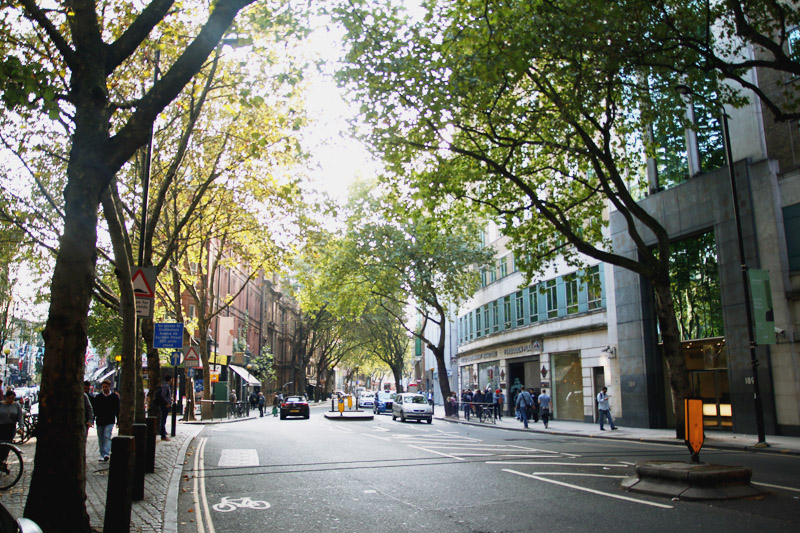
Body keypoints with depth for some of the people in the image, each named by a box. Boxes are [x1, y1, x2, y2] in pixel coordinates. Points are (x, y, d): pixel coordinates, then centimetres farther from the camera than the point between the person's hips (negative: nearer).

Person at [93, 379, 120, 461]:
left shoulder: (115, 397, 5)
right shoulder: (98, 397, 8)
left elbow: (117, 410, 8)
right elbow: (94, 410, 9)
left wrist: (118, 421, 4)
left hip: (110, 421, -3)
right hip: (99, 421, 3)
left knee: (107, 437, -14)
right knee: (100, 439, 7)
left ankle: (106, 454, -20)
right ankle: (102, 455, 15)